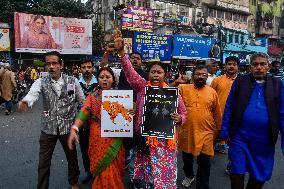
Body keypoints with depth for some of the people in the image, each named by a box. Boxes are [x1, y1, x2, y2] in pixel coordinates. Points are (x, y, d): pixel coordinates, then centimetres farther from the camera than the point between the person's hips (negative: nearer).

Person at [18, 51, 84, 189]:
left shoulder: (72, 81, -5)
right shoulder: (41, 82, -6)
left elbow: (83, 101, 2)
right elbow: (33, 93, -27)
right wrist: (25, 101, -49)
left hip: (68, 127, 1)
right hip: (48, 128, 0)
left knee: (72, 157, 18)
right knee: (44, 162, 10)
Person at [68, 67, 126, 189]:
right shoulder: (92, 96, 4)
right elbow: (84, 112, -10)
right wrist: (74, 129, -26)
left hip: (114, 140, 0)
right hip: (97, 139, 1)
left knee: (112, 171, 7)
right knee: (100, 171, 10)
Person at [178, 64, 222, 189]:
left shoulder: (212, 92, 1)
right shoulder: (183, 88, -2)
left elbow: (217, 114, 7)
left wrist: (218, 131, 11)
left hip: (206, 134, 0)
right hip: (186, 132, 1)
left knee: (204, 162, 8)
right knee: (187, 158, 21)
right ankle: (189, 175, 50)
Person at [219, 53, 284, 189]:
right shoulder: (240, 81, -1)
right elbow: (229, 108, 0)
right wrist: (224, 131, -3)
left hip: (265, 140, 2)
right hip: (240, 136, -1)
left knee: (260, 177, 16)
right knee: (237, 173, 7)